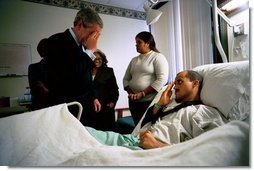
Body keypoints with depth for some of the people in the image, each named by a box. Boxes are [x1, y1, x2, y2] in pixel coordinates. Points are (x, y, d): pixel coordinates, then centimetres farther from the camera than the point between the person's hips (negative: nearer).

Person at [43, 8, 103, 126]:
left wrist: (93, 97, 16)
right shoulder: (57, 41, -13)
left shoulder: (82, 45, 8)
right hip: (67, 109, -7)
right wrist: (90, 50, -19)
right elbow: (71, 76, -26)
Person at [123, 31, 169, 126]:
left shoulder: (158, 57, -3)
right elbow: (126, 79, 13)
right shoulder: (134, 60, 15)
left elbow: (162, 80, -15)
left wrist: (142, 93, -17)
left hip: (151, 101, -5)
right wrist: (130, 93, -6)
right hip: (134, 102, 6)